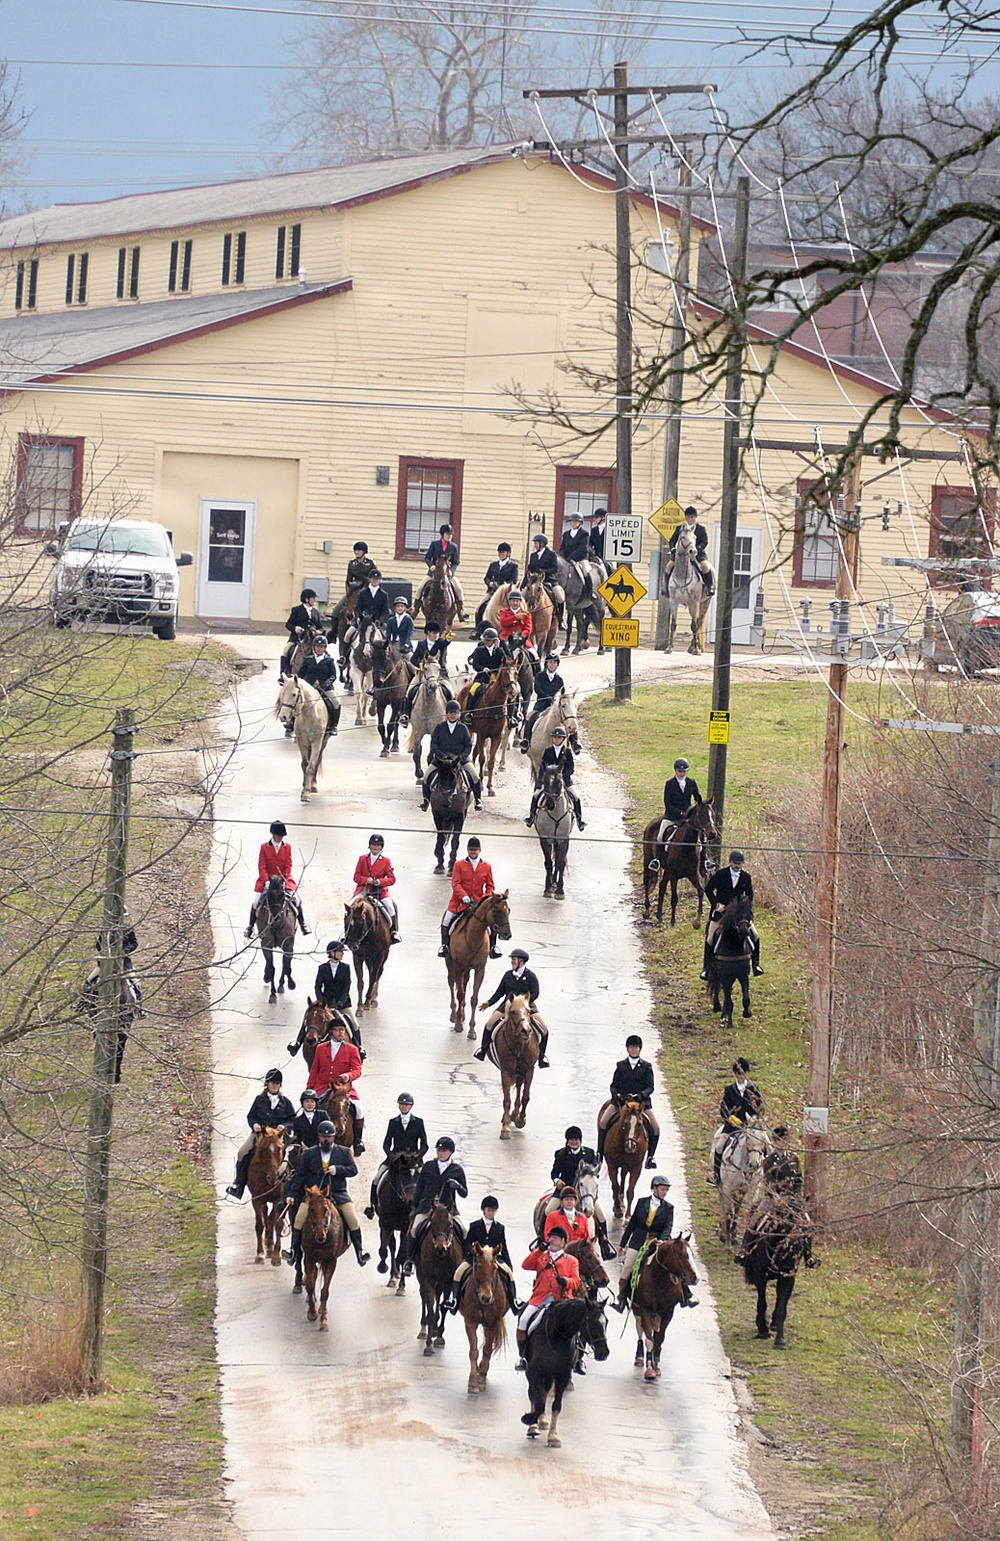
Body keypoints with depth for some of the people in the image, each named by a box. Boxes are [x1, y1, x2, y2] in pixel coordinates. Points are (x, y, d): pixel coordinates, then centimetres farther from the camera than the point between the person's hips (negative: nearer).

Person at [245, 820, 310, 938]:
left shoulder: (287, 847, 0)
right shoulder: (264, 847, -5)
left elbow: (288, 866, -1)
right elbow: (261, 867, -9)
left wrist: (284, 879, -15)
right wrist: (267, 881, -21)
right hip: (267, 879, -1)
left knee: (296, 899, -10)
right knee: (256, 901, -8)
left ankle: (303, 924, 4)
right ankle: (250, 926, 8)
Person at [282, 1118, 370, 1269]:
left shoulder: (344, 1152, 10)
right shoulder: (310, 1154, 11)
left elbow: (354, 1170, 4)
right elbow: (300, 1175, 11)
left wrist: (338, 1170, -13)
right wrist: (292, 1194, 4)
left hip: (338, 1193, 0)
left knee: (353, 1219, -15)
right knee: (300, 1217, -18)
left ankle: (360, 1251, -5)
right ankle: (294, 1251, -11)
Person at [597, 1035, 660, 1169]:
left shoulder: (646, 1066, 4)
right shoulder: (621, 1065, 8)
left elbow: (650, 1087, -1)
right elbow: (614, 1085, 9)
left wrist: (640, 1095, -19)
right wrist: (616, 1095, -12)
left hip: (641, 1101, -1)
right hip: (620, 1099, 1)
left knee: (655, 1128, -14)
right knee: (603, 1122, -17)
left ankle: (651, 1155, 5)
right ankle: (599, 1153, -5)